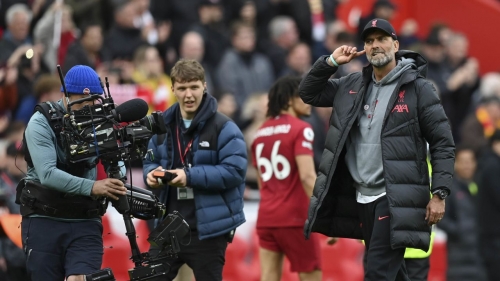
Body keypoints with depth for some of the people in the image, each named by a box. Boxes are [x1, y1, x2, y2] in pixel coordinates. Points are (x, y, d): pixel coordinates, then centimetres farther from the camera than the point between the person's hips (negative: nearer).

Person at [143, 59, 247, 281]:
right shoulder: (163, 126, 8)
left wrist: (190, 176, -24)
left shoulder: (224, 128, -11)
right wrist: (152, 174, -7)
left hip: (209, 228, -5)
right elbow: (150, 162, 18)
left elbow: (234, 171, -17)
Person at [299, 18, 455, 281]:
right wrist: (330, 62, 4)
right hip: (361, 197, 6)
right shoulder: (353, 85, 11)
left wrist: (439, 193, -12)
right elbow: (308, 93, 19)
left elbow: (442, 143, -5)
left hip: (396, 199, -6)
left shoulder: (418, 88, -5)